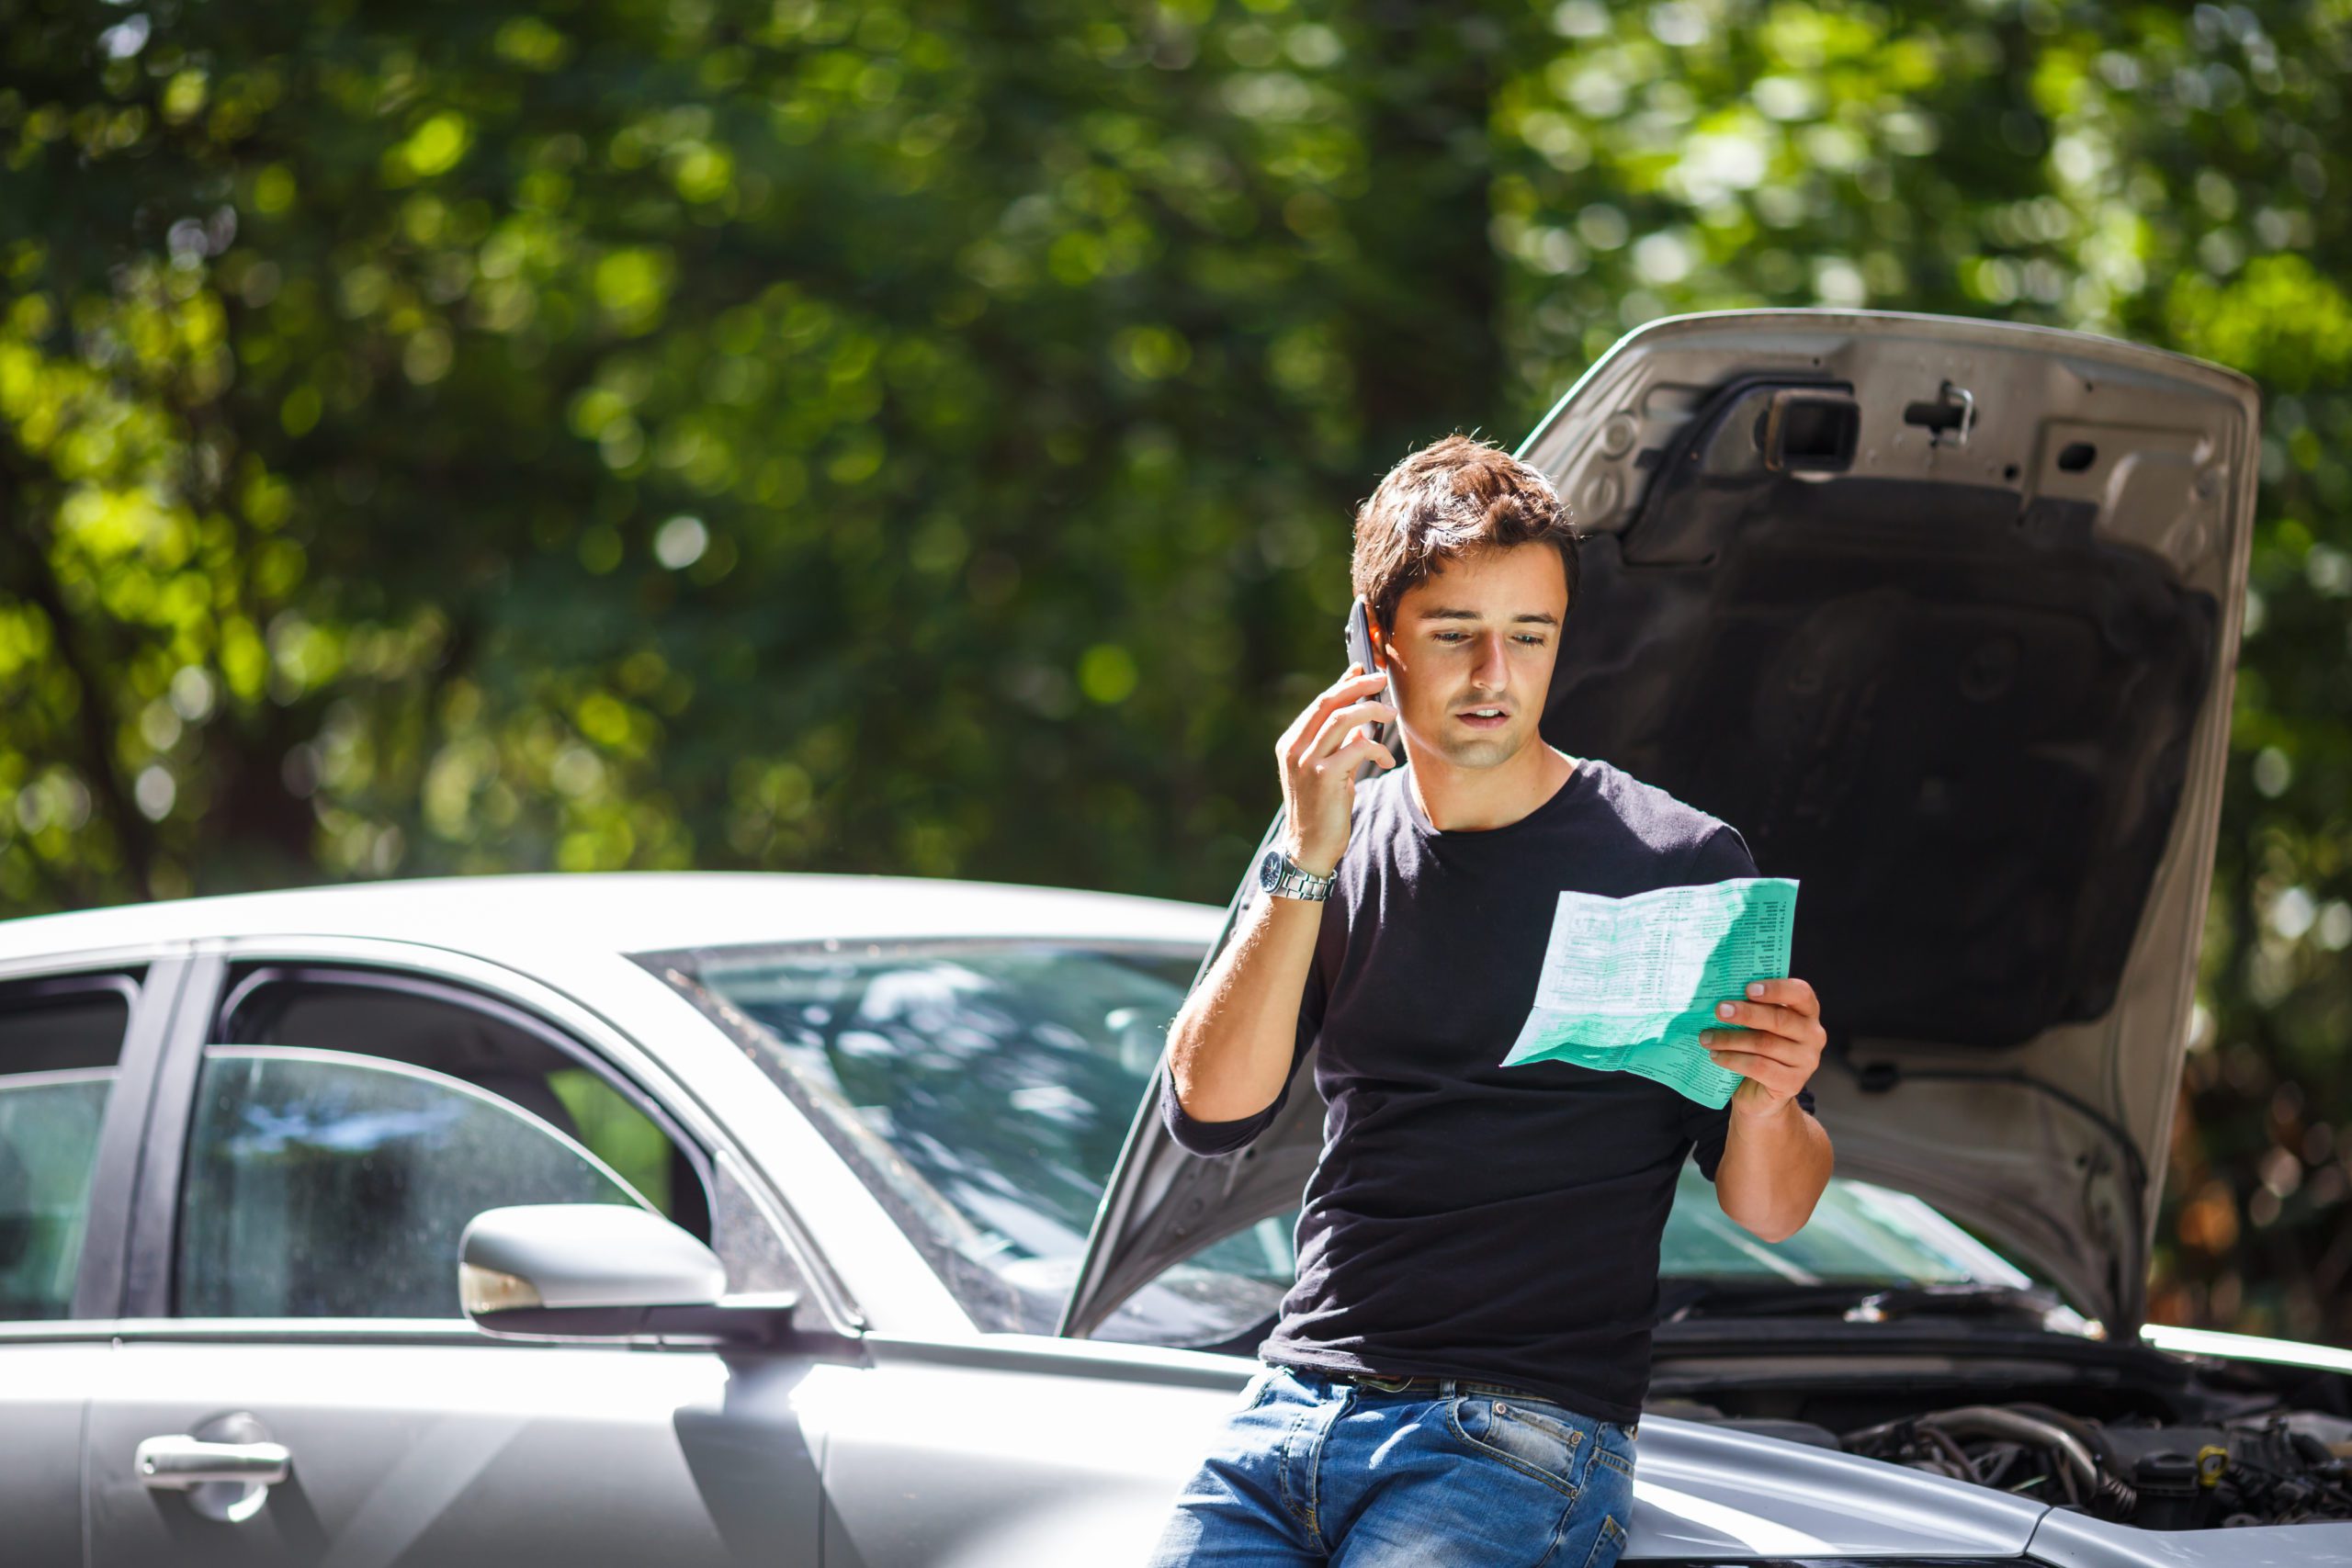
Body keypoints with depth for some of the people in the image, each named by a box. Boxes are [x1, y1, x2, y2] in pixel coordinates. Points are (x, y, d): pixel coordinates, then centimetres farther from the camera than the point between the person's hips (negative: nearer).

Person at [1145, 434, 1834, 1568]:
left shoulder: (1682, 866, 0)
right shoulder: (1337, 846, 12)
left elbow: (1770, 1214, 3)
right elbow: (1209, 1115, -2)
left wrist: (1764, 1105, -20)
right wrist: (1305, 868, -9)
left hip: (1525, 1437, -3)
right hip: (1290, 1408, 4)